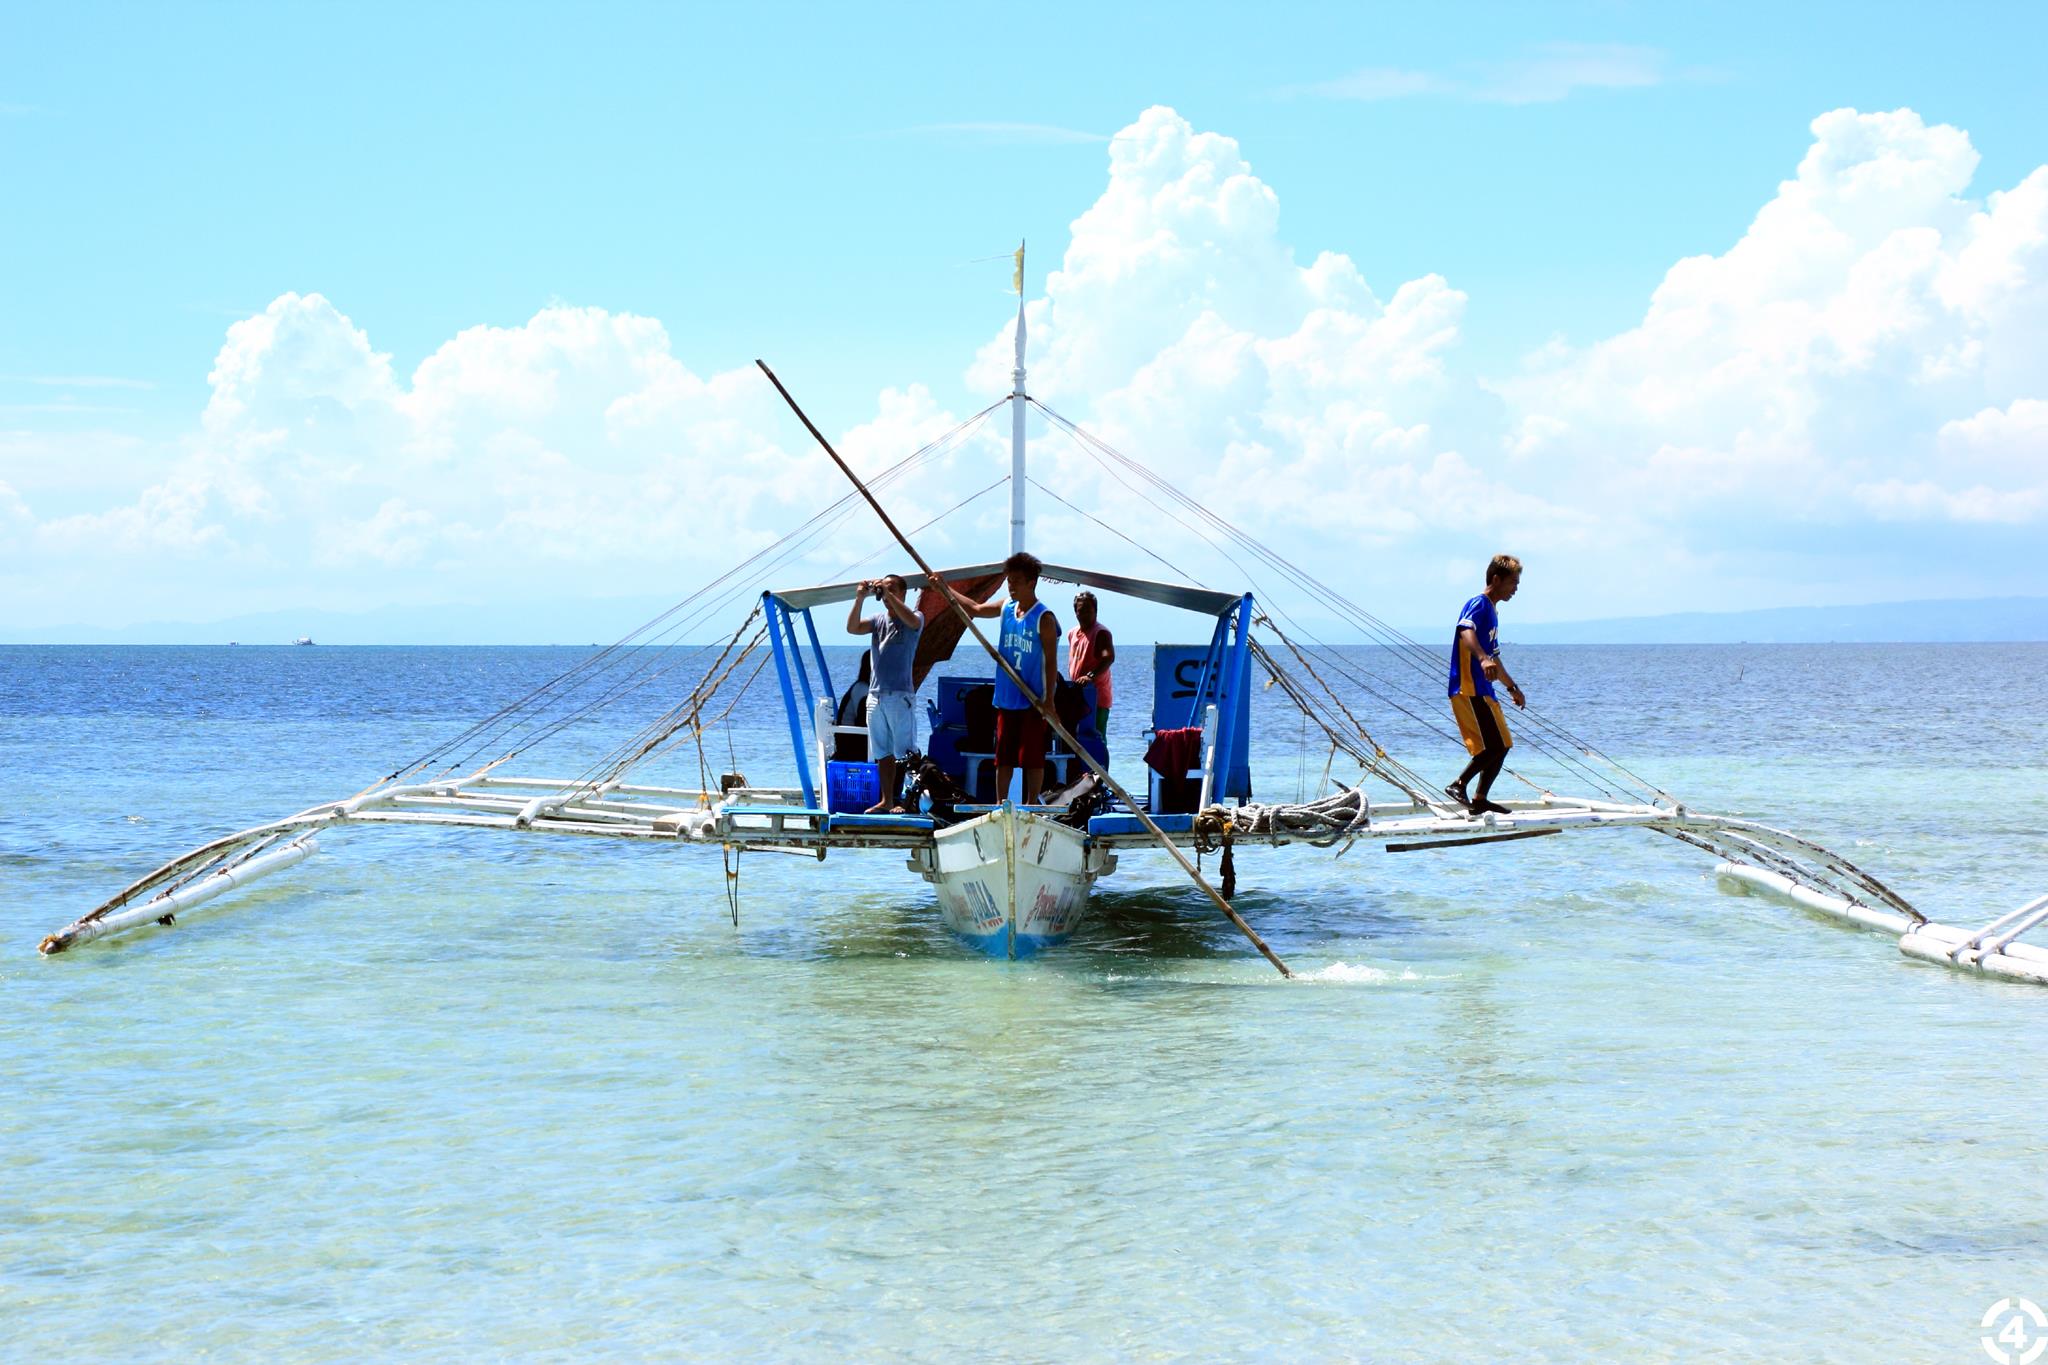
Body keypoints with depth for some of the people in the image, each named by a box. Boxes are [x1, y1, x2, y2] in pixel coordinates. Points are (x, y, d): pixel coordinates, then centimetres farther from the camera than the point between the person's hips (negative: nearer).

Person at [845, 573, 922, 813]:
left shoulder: (913, 618, 1)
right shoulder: (878, 620, 14)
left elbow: (912, 620, -24)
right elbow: (852, 628, 0)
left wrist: (889, 594, -23)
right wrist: (860, 599, -11)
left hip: (900, 695, -5)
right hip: (876, 695, 5)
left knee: (904, 753, -6)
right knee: (883, 754, 9)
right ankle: (886, 801, 15)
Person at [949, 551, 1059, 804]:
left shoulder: (1044, 618, -10)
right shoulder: (1006, 609, 8)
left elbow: (1051, 661, -11)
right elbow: (975, 609, 23)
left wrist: (1049, 700, -16)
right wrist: (946, 589, 17)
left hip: (1032, 702, -6)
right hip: (1006, 699, 6)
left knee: (1032, 756, -1)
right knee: (1003, 756, 9)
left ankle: (1031, 804, 6)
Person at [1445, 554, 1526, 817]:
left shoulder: (1492, 612, 23)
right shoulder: (1479, 605, -7)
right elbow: (1466, 631, -30)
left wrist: (1512, 687, 44)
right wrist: (1483, 658, -48)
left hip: (1482, 691, 10)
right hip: (1469, 689, -10)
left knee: (1502, 745, 10)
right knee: (1495, 746, -17)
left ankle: (1480, 800, 13)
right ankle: (1458, 785, -12)